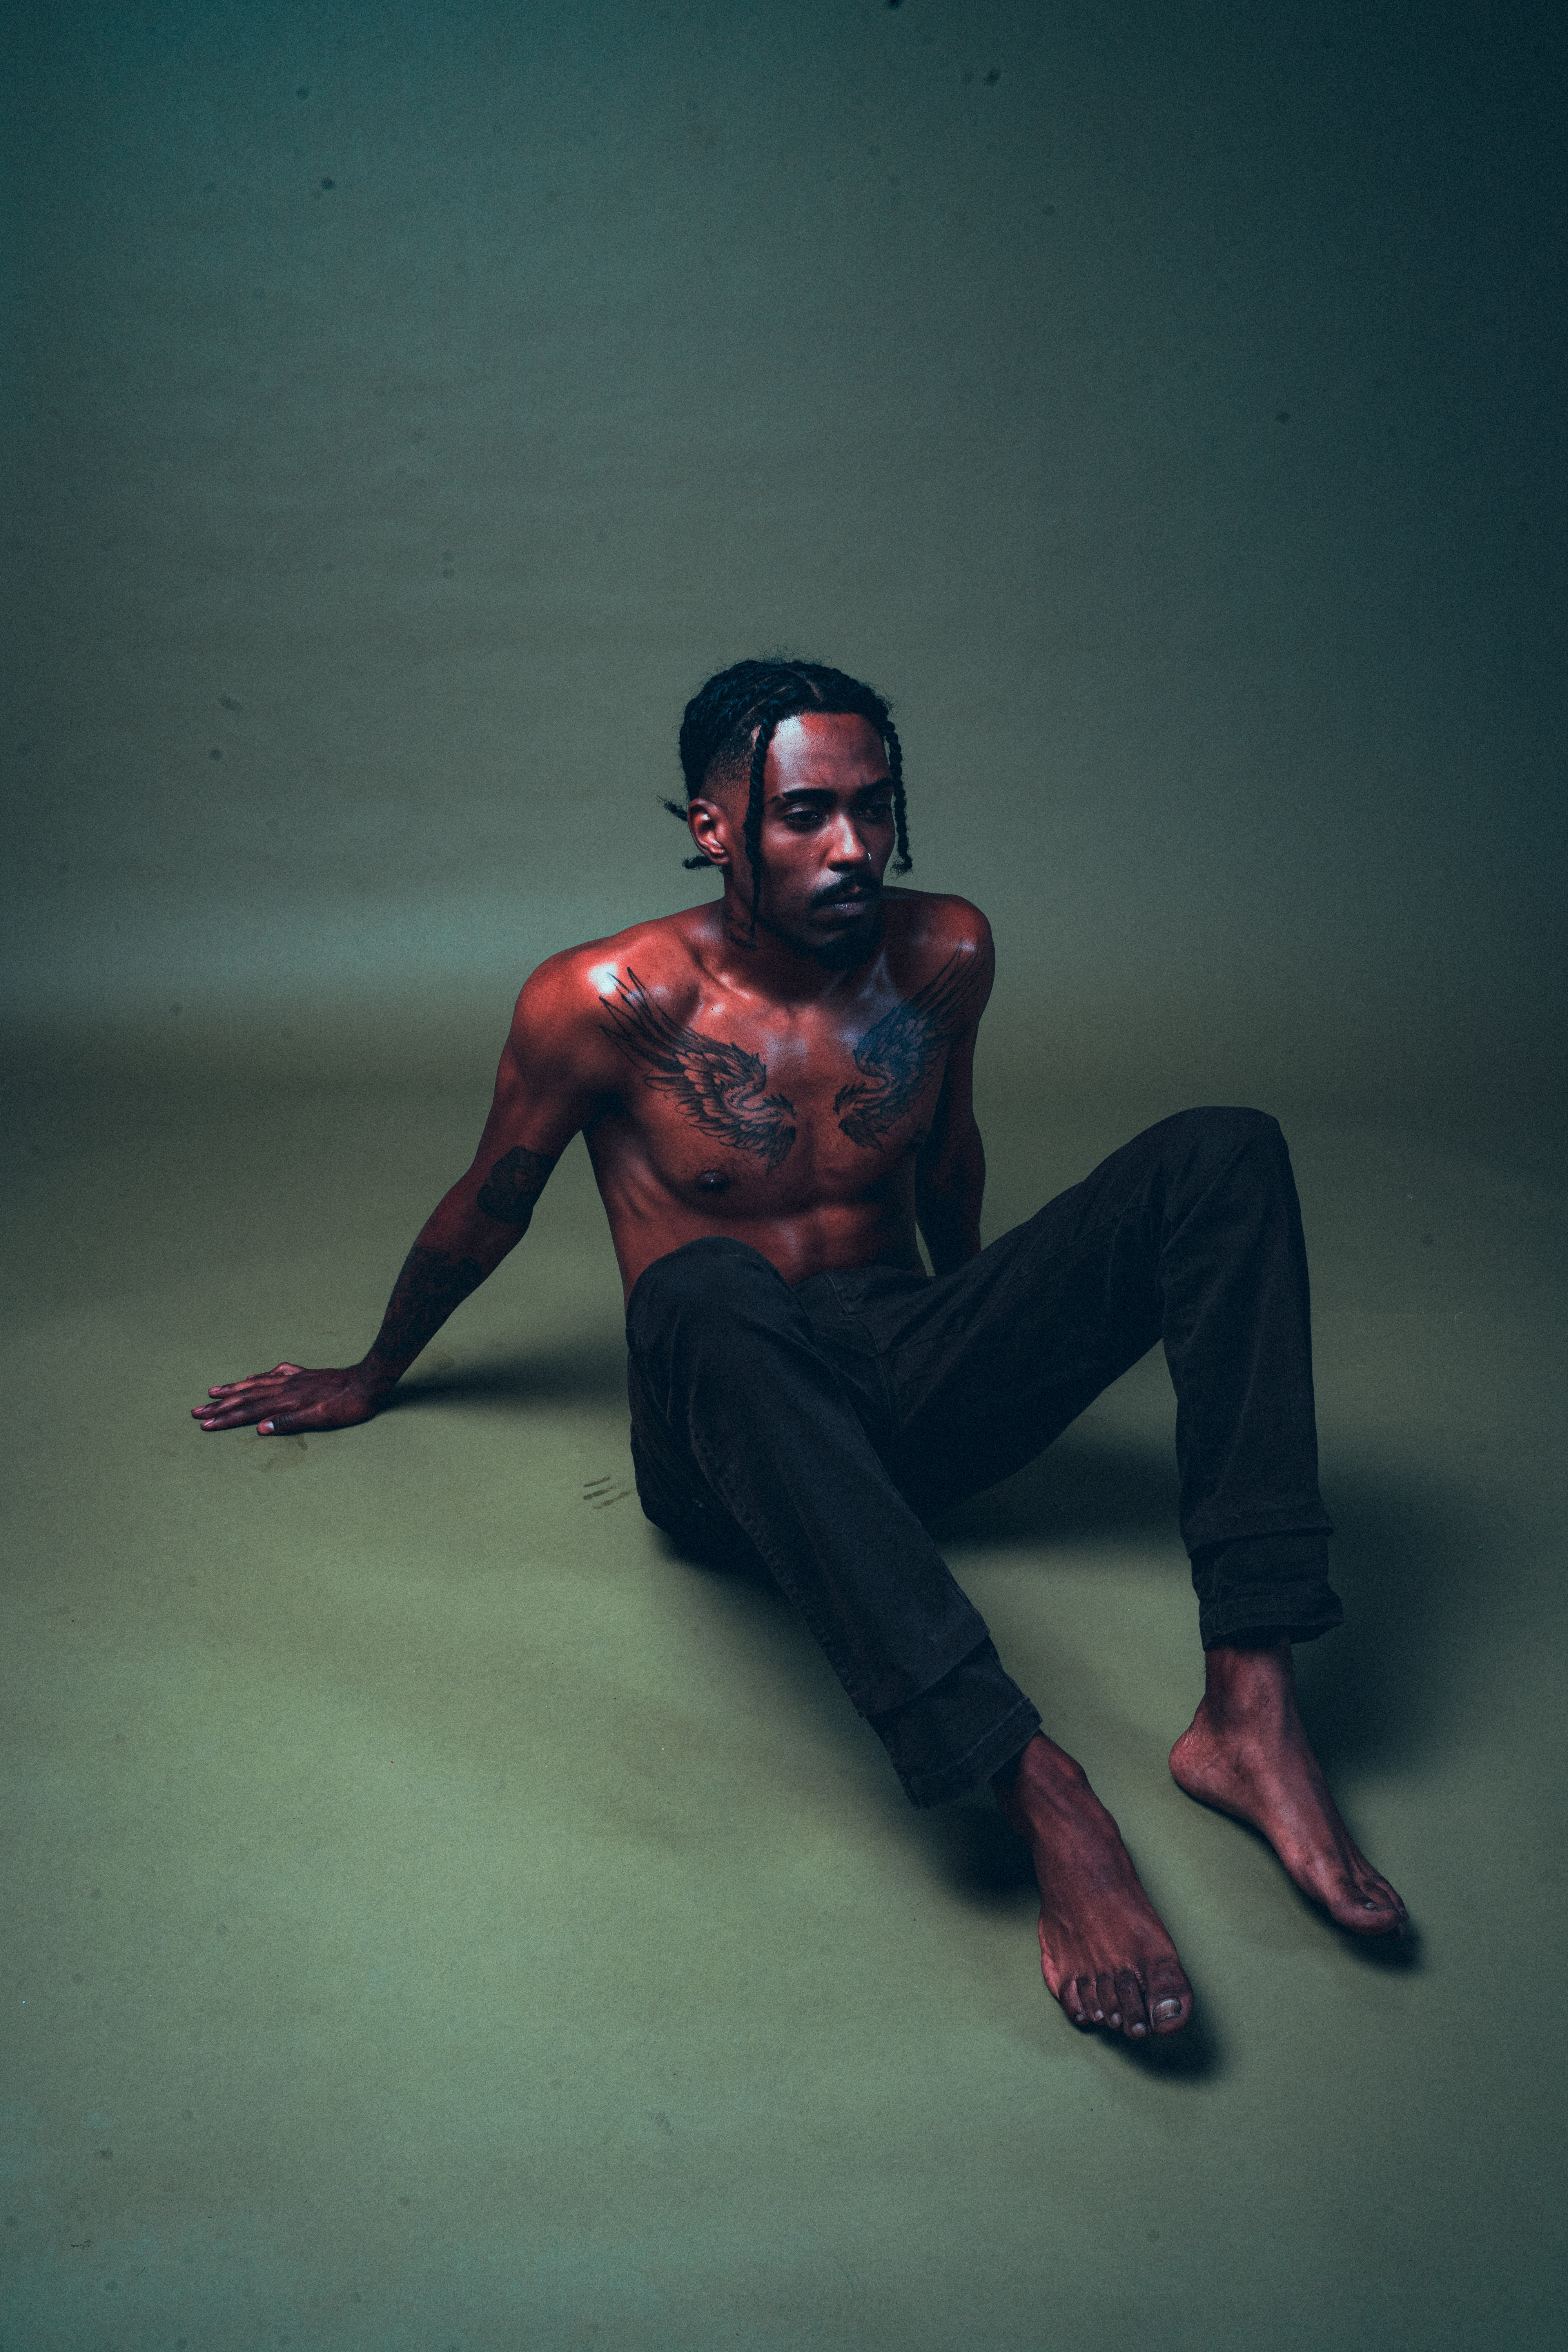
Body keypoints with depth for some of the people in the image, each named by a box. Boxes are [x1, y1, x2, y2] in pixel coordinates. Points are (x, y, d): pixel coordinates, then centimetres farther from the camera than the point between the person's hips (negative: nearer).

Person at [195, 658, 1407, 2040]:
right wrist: (370, 1382, 21)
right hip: (731, 1449, -4)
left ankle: (1250, 1711, -31)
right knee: (704, 1289, -42)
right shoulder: (611, 1001, -9)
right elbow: (488, 1209, 7)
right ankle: (1040, 1793, -51)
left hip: (918, 1401, 4)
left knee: (1224, 1158, -17)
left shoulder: (946, 954, 3)